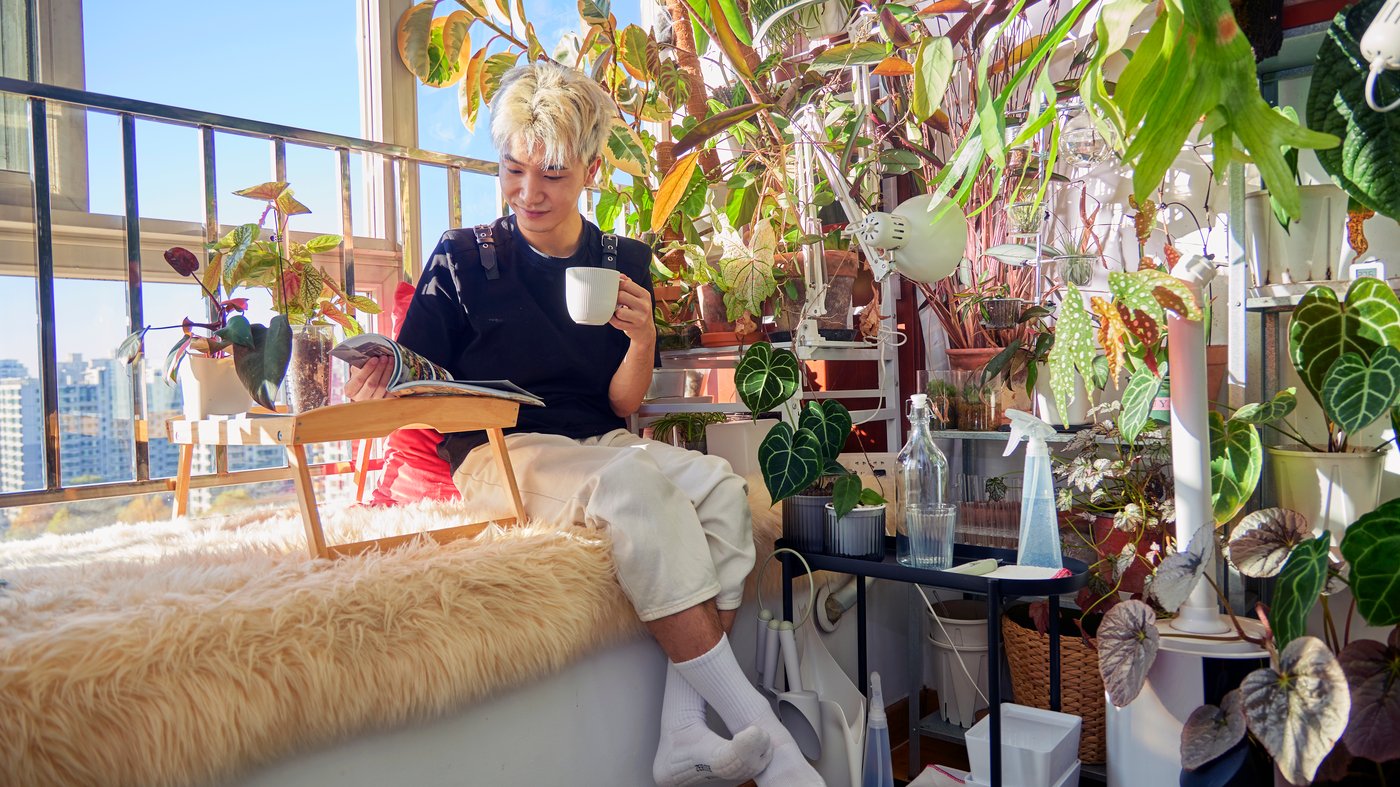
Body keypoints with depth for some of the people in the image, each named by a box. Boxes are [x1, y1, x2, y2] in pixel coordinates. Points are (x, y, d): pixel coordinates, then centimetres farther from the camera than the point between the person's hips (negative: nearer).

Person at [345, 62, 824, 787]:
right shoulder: (463, 258, 2)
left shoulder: (624, 262, 10)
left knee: (721, 488, -25)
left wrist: (642, 341, -13)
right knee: (634, 486, -34)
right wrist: (375, 389, -23)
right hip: (499, 451, -4)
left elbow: (621, 406, 6)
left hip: (599, 445, 4)